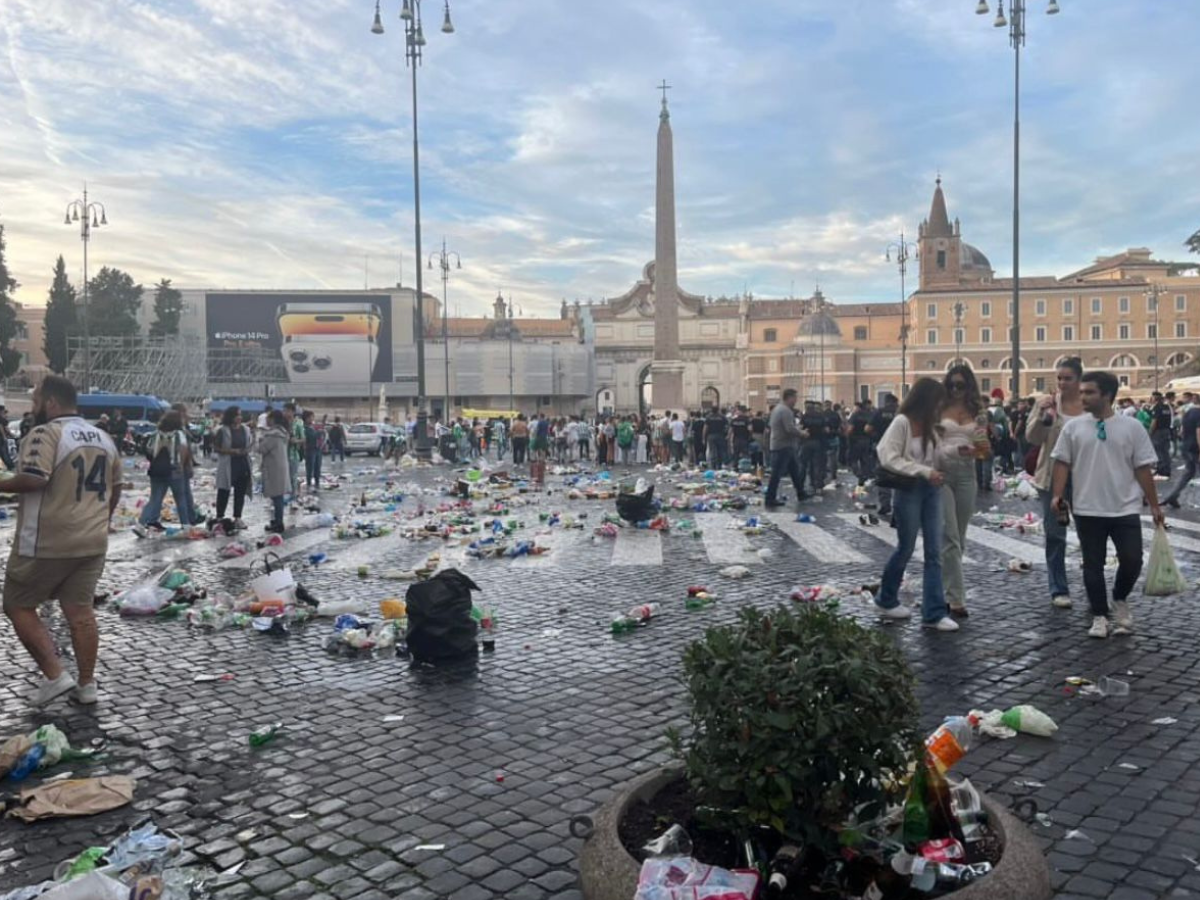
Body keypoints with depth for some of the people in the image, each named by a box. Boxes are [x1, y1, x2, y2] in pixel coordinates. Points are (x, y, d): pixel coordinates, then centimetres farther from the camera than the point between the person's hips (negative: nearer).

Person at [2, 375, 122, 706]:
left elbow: (33, 480, -26)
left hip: (46, 543, -7)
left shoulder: (47, 433, -13)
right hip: (92, 542, 7)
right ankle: (86, 684, 14)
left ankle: (55, 675, 3)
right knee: (80, 611, 11)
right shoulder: (104, 438, 11)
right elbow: (115, 490, 18)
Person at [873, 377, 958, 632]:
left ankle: (934, 613, 5)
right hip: (909, 490, -7)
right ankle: (886, 600, 27)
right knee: (906, 548, 6)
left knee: (934, 552, 2)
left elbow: (935, 454, 14)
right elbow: (888, 459, -21)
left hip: (931, 489, 7)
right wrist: (925, 472, -23)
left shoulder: (928, 424, 11)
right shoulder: (902, 422, -13)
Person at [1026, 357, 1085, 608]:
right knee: (1055, 534, 5)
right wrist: (1041, 415, -22)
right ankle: (1059, 590, 15)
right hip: (1054, 477, 0)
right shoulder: (1048, 403, -1)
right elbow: (1032, 437, -5)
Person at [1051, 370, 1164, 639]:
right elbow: (1062, 463, 3)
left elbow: (1143, 468, 2)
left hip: (1126, 509, -1)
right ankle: (1100, 616, 19)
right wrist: (1058, 495, -9)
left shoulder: (1132, 427, -1)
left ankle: (1120, 600, 26)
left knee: (1132, 561, -4)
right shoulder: (1073, 427, 1)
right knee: (1093, 565, 6)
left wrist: (1154, 505, 2)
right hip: (1087, 510, 1)